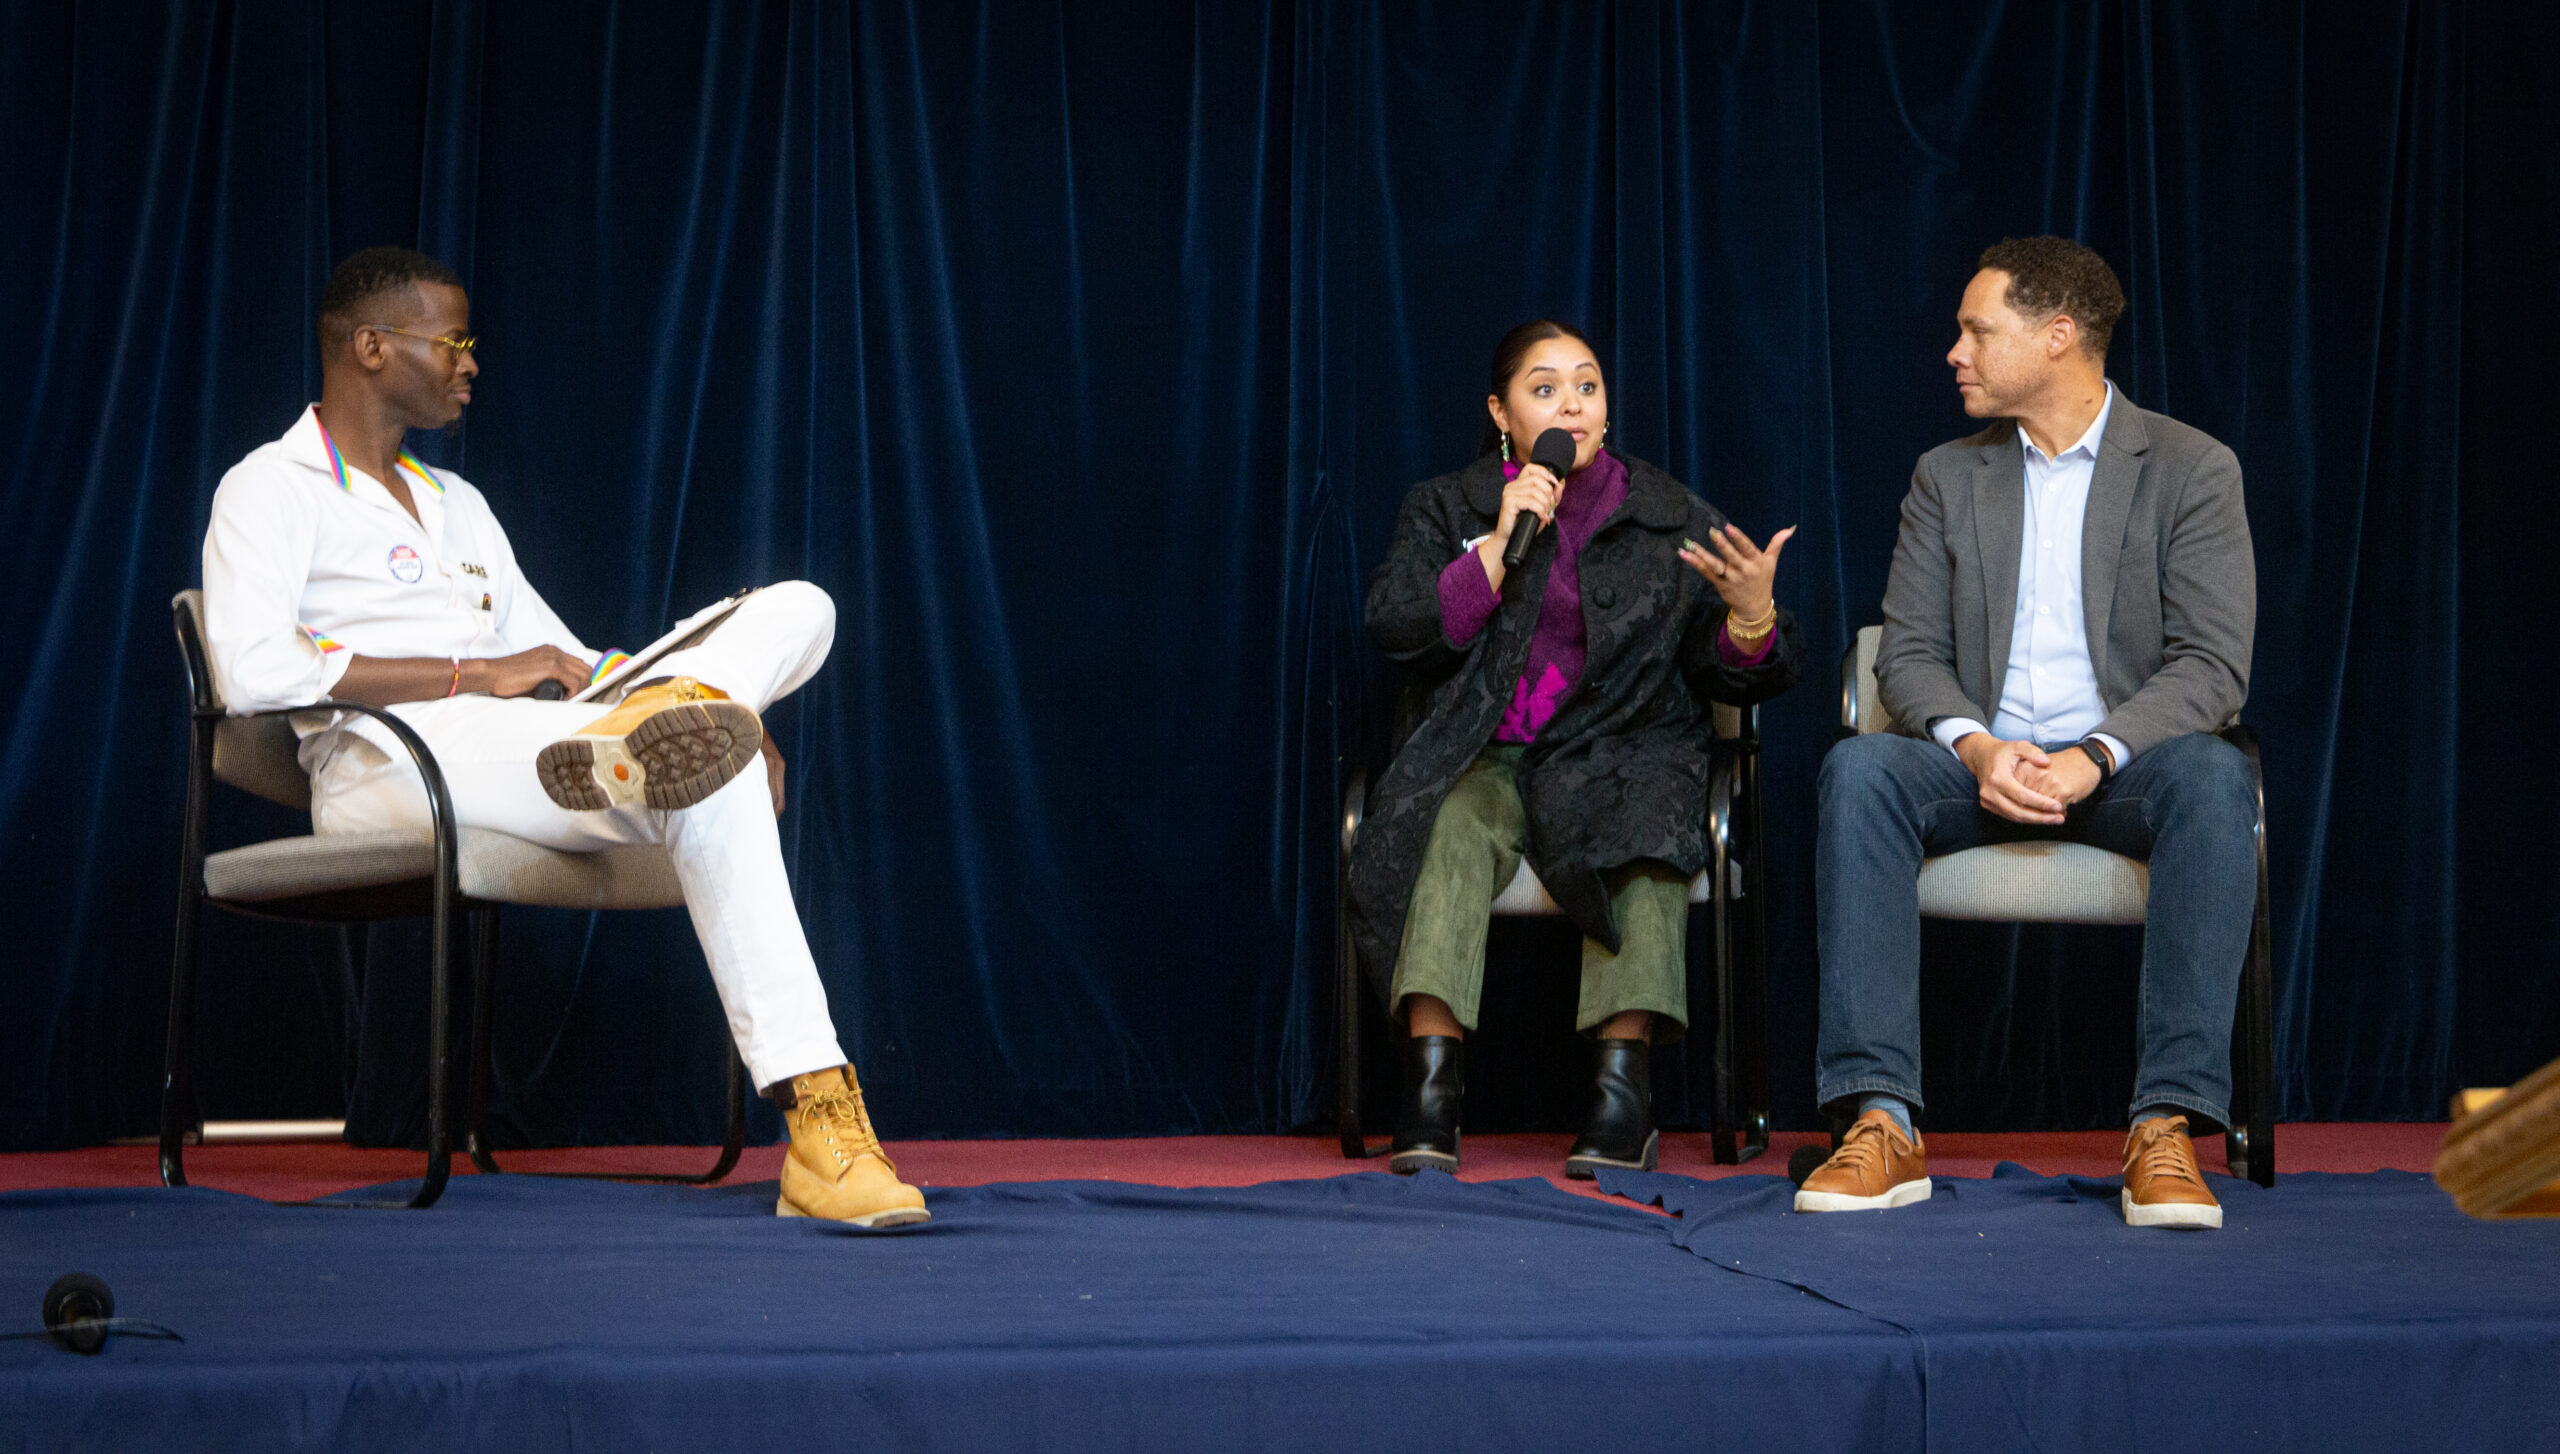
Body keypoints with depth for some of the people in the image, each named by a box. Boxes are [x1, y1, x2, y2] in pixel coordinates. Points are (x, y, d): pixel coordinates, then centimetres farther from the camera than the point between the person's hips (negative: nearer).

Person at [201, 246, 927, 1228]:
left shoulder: (456, 502, 31)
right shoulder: (269, 489, 6)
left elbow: (561, 661, 28)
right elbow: (250, 671, -14)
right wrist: (479, 675, -15)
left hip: (522, 751, 8)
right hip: (382, 766, -8)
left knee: (797, 607, -6)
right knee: (710, 782, -33)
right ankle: (817, 1116, -40)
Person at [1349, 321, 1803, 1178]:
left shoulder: (1671, 519, 11)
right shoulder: (1445, 510, 13)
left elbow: (1732, 679, 7)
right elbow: (1398, 629, -3)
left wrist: (1754, 618, -16)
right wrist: (1504, 542, -9)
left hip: (1620, 753, 0)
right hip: (1484, 757, 0)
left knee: (1641, 825, -34)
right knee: (1453, 825, -34)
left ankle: (1623, 1084, -39)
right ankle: (1431, 1085, -38)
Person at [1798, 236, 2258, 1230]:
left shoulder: (2191, 469, 2)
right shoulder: (1946, 478, 12)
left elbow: (2211, 662, -7)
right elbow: (1909, 653, 4)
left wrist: (2096, 756, -24)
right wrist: (1976, 747, -18)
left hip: (2124, 767, -2)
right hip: (1983, 765, 2)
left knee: (2213, 776, -36)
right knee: (1857, 768, -30)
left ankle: (2169, 1123, -37)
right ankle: (1881, 1121, -35)